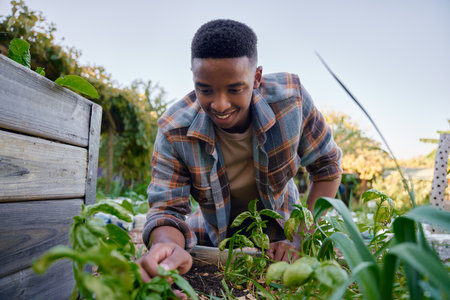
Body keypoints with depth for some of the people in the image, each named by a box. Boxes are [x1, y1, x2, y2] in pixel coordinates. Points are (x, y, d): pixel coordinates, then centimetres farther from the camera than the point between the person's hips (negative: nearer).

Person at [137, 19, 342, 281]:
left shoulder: (291, 98, -27)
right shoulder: (174, 132, -27)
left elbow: (327, 166, -14)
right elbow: (167, 208, -25)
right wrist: (168, 246, -51)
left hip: (281, 232, 1)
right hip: (215, 236, 0)